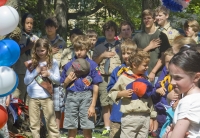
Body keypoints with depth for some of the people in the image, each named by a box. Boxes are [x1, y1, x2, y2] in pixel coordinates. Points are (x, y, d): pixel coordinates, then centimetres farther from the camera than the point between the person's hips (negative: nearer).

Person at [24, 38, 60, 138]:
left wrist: (49, 74, -15)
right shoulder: (32, 63, 5)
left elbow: (58, 80, 1)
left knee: (51, 123, 0)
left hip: (46, 97, -2)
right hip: (33, 97, 2)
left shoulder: (53, 62, 1)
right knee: (34, 125, 7)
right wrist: (36, 72, -9)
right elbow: (26, 81, 2)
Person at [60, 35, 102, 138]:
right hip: (71, 96, 3)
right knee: (72, 129, 7)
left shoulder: (92, 65, -2)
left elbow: (95, 87, -2)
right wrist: (67, 80, -7)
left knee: (87, 129, 1)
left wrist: (93, 105, -5)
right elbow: (63, 85, 15)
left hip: (86, 96, -3)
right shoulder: (69, 65, 8)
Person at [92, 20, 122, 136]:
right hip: (103, 78, 3)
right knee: (105, 104, 2)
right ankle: (107, 128, 6)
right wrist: (103, 55, -1)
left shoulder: (120, 46, 8)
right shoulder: (99, 48, 16)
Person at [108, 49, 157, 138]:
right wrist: (121, 94, -16)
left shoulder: (144, 79, 12)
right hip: (130, 117, -5)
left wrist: (152, 116, 15)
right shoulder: (124, 77, -4)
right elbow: (111, 93, 2)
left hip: (145, 117, 5)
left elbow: (149, 98, 17)